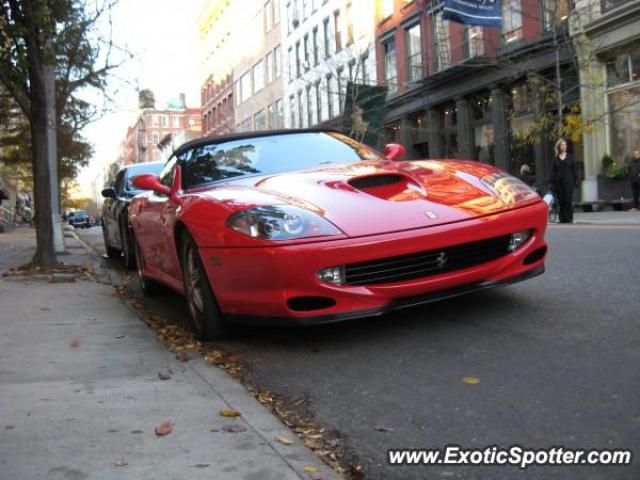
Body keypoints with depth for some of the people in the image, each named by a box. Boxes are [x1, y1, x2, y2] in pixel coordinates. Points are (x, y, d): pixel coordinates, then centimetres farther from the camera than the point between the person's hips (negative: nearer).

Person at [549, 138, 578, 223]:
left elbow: (574, 169, 7)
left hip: (568, 182, -1)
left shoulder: (570, 157, 7)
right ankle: (562, 219, 8)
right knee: (561, 201, 1)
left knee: (568, 200, -4)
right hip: (558, 182, 1)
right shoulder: (555, 159, 7)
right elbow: (552, 171, 4)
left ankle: (569, 219, 2)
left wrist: (576, 180, 0)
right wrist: (552, 182, -4)